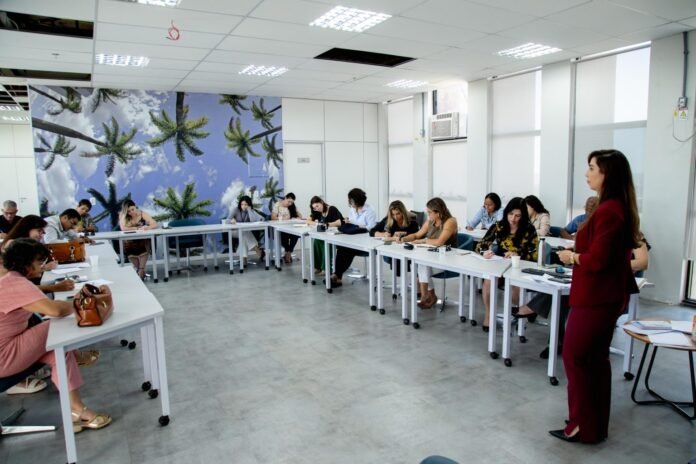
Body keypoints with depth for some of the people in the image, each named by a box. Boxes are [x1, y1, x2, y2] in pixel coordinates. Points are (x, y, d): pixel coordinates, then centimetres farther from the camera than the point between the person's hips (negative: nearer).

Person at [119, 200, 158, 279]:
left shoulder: (142, 214, -7)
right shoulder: (123, 216, -6)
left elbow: (156, 224, -17)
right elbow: (123, 228, -24)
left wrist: (148, 227, -37)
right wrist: (138, 228, -27)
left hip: (143, 240, 0)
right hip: (130, 242, 0)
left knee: (145, 245, -31)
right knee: (127, 246, -30)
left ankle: (141, 270, -21)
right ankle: (138, 269, -12)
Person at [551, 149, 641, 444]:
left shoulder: (608, 211, -22)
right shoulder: (618, 207, 10)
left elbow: (596, 260, -24)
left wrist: (572, 257, -7)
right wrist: (577, 253, 5)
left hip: (594, 298, -10)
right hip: (607, 296, 10)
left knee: (574, 356, 2)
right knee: (596, 358, 17)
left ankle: (584, 427, 15)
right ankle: (597, 425, 30)